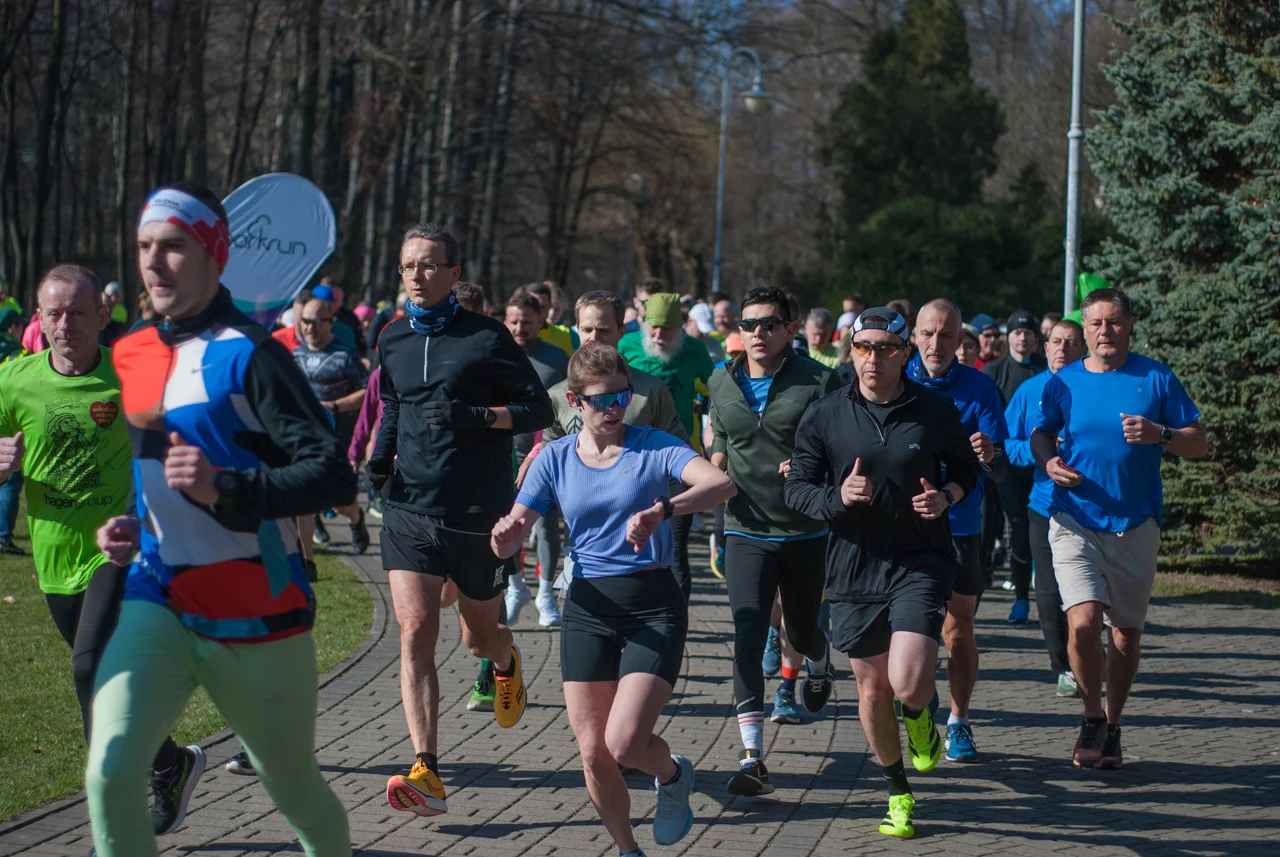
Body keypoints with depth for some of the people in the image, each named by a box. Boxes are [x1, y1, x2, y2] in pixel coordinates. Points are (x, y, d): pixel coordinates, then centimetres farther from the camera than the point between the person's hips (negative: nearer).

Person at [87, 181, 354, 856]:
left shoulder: (247, 355, -12)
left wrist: (226, 488, -31)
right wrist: (135, 528, 7)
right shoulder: (130, 357, 8)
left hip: (255, 613, -5)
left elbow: (333, 476, -19)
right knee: (110, 773, -17)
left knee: (293, 786, 14)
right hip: (156, 602, 5)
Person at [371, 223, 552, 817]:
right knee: (415, 631, -13)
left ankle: (507, 664, 52)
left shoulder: (486, 338, -6)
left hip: (478, 515, -3)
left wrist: (480, 416, -21)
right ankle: (426, 774, -16)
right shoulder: (392, 340, 9)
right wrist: (382, 455, 8)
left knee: (479, 637, 12)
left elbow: (539, 409, -5)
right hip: (410, 508, 3)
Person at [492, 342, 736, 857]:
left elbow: (721, 484, -21)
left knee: (624, 744, -16)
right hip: (588, 608, 3)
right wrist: (505, 533, -21)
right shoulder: (555, 459, 5)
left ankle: (672, 776, 20)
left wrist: (662, 510, -38)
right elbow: (508, 543, 4)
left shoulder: (653, 446, -4)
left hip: (654, 606, -3)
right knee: (593, 754, 0)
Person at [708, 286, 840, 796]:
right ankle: (753, 758, -17)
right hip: (747, 530, 2)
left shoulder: (817, 381, -8)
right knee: (748, 635, -13)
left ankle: (818, 662, 56)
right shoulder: (722, 383, 6)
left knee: (802, 629, 14)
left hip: (806, 531, -1)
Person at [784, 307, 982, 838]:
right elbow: (795, 489, 3)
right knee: (872, 688, 11)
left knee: (909, 685, -18)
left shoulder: (935, 411, -2)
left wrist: (946, 496, -8)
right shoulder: (823, 416, -1)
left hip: (921, 561, -2)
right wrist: (837, 497, -18)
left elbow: (967, 469, 14)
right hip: (854, 565, 2)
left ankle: (920, 717, 21)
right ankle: (898, 793, 33)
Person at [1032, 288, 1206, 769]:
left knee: (1127, 631, 9)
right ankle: (1092, 718, 4)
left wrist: (1159, 435, -17)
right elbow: (1041, 435, 17)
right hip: (1075, 521, -1)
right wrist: (1048, 461, -5)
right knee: (1084, 622, -18)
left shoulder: (1156, 379, 2)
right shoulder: (1063, 382, 5)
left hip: (1136, 525, 1)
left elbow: (1199, 445, 3)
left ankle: (1112, 728, 28)